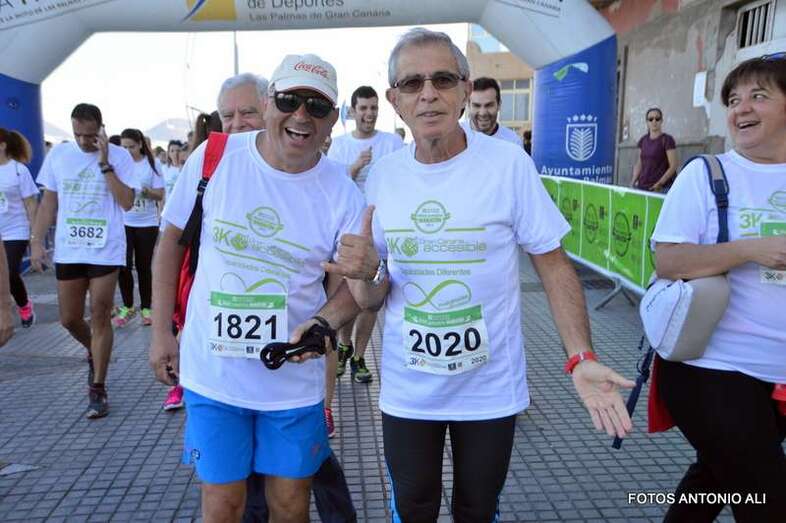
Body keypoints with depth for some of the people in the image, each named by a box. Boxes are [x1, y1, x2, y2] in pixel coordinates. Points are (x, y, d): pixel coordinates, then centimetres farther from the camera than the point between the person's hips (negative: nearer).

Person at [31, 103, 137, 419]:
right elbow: (48, 201, 10)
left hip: (105, 251, -3)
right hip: (67, 251, 4)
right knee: (69, 319, 10)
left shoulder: (119, 156, -5)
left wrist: (104, 163, -17)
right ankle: (94, 353, 42)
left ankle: (98, 390, 12)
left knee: (99, 318, 0)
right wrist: (36, 241, 4)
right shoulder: (58, 154, 5)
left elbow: (127, 202, -13)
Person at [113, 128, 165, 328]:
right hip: (123, 222, 1)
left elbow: (160, 195, -4)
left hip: (147, 223, -1)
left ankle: (146, 308, 20)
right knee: (123, 265, -1)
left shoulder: (153, 163, -4)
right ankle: (127, 307, 17)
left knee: (143, 266, 7)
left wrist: (146, 190, -22)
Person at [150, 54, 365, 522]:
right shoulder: (213, 158, -8)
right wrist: (162, 332, 3)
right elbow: (172, 241, 3)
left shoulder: (342, 193, -9)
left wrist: (323, 323, -22)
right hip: (212, 373, 0)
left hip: (294, 379, 1)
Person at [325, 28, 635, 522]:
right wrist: (364, 274, -20)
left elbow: (554, 266, -7)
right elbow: (372, 300, 3)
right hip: (407, 389, 2)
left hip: (490, 388, -2)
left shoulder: (509, 162, -14)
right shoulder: (383, 175, -5)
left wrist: (581, 357, -19)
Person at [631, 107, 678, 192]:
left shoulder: (667, 140, -1)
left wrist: (660, 183, -15)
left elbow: (673, 166, -5)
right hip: (642, 186, 4)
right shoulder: (643, 140, 14)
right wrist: (633, 181, 5)